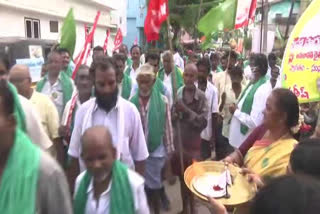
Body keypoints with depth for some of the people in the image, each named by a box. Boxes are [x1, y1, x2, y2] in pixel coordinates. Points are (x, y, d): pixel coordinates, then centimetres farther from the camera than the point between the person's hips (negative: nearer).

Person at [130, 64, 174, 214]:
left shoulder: (162, 101, -10)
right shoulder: (132, 101, -7)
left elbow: (167, 127, -5)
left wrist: (169, 151, -2)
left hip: (156, 150, -2)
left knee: (154, 185, 12)